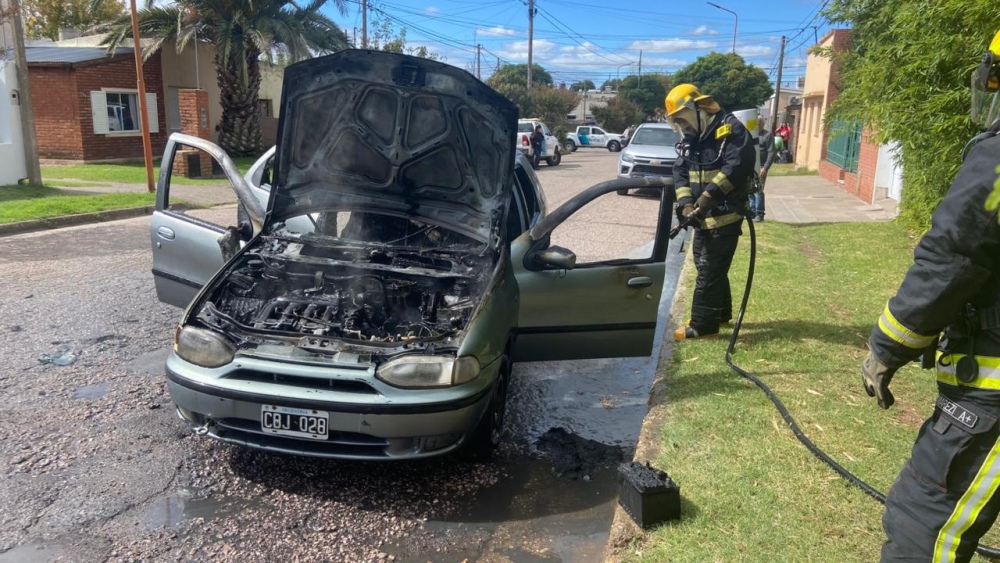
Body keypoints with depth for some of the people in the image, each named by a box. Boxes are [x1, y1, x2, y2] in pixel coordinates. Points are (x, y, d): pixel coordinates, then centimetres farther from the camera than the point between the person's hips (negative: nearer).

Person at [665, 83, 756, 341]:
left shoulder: (730, 129, -13)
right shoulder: (691, 138, 12)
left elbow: (736, 166, -25)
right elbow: (680, 170, 4)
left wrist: (707, 197, -30)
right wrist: (685, 202, -12)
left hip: (725, 214, -9)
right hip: (703, 216, 9)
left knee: (709, 270, -5)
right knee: (708, 266, 18)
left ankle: (703, 325, 3)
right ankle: (721, 313, 33)